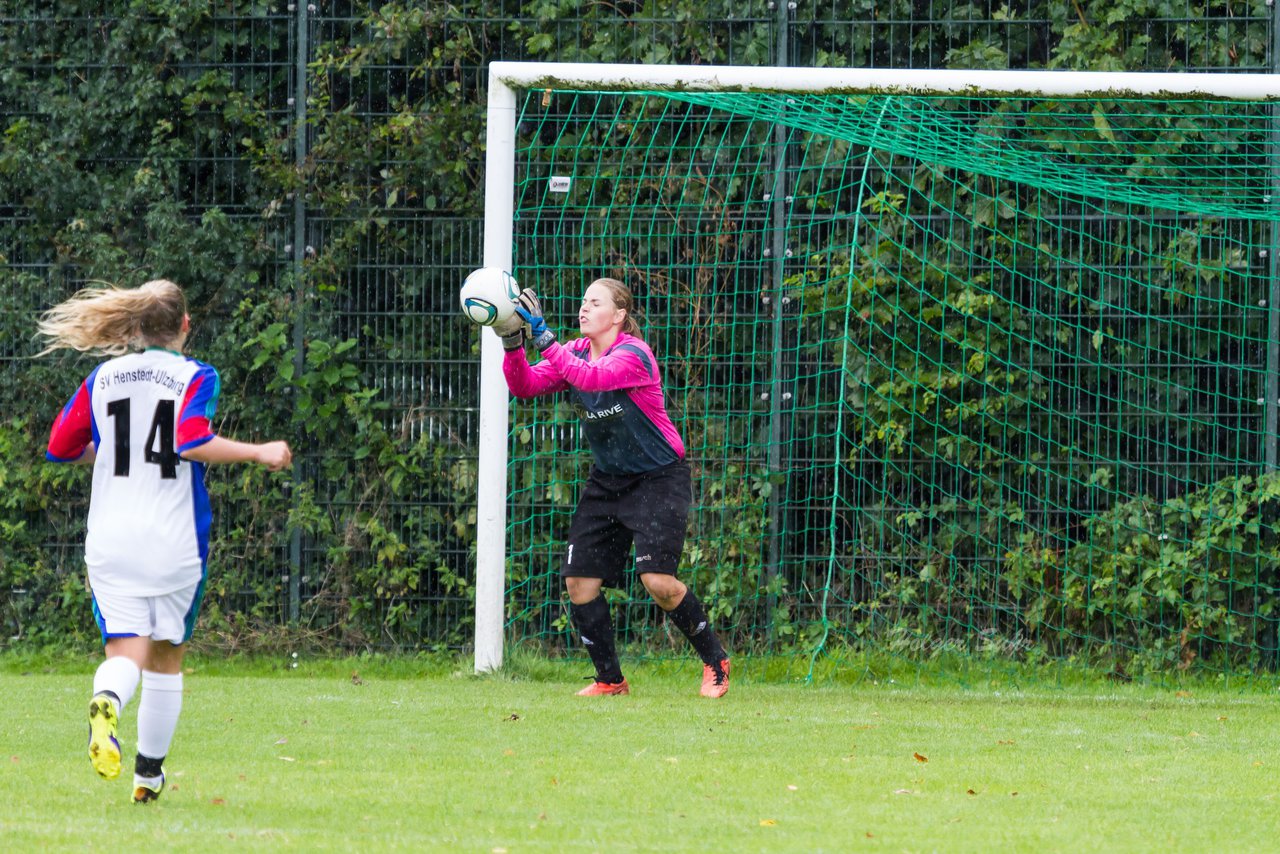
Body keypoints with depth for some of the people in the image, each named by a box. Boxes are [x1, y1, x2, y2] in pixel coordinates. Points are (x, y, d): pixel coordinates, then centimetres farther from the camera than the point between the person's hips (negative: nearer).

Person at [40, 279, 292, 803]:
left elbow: (61, 447, 12)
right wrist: (258, 453, -13)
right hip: (174, 543, -2)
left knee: (125, 652, -5)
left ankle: (107, 702, -41)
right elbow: (191, 441, -21)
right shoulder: (195, 377, -4)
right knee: (166, 656, 15)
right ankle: (149, 774, 20)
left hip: (110, 541, 2)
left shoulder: (101, 380, 7)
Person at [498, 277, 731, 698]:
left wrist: (543, 336, -41)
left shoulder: (633, 355, -20)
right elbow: (524, 386, -7)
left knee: (658, 580, -19)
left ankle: (715, 662, 2)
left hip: (658, 478, -7)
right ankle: (610, 679, 11)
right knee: (579, 582, -4)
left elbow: (590, 378, -38)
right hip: (607, 481, 7)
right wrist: (512, 342, -24)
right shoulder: (577, 352, 2)